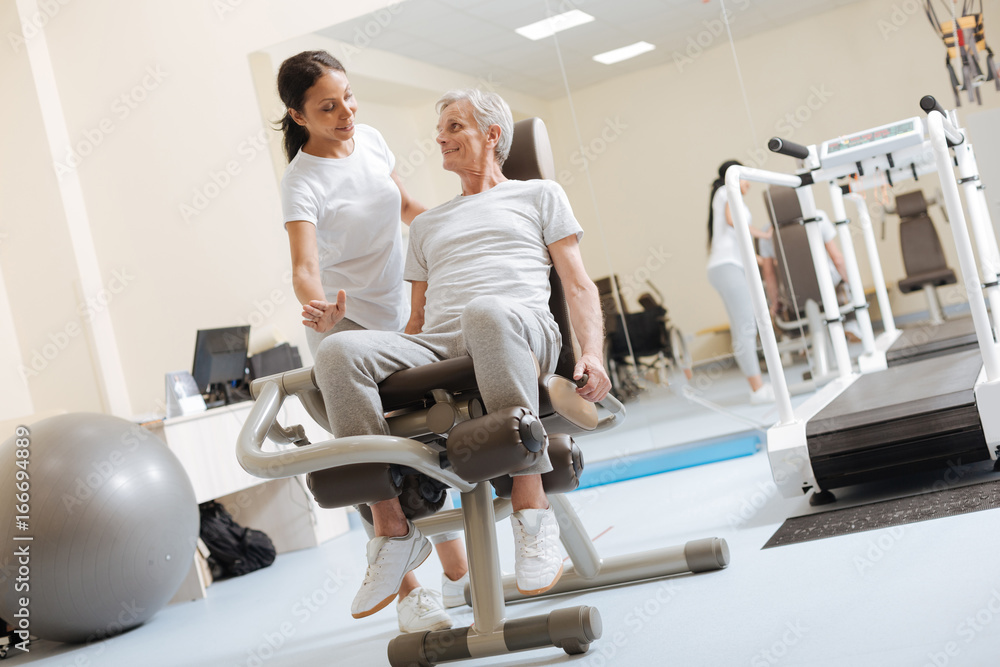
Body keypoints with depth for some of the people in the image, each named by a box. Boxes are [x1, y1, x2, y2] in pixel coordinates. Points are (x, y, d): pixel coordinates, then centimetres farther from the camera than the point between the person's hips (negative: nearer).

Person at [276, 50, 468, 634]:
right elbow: (305, 264, -34)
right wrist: (318, 306, -53)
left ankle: (459, 575, 20)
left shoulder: (371, 139, 0)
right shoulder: (304, 183, -19)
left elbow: (408, 207, 17)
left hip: (401, 317, 6)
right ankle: (407, 592, 2)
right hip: (344, 324, -6)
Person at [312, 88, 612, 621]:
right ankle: (393, 530, -24)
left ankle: (532, 509, -38)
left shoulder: (538, 195, 25)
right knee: (339, 352, -28)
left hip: (521, 332, -4)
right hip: (439, 348, 4)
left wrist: (592, 352, -6)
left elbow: (578, 285, 13)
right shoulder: (426, 225, 37)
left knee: (486, 312, -43)